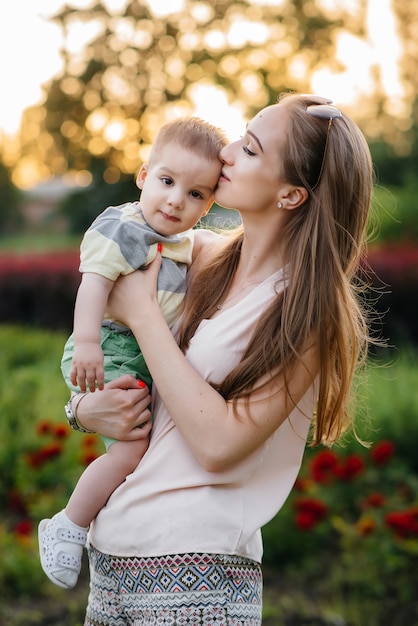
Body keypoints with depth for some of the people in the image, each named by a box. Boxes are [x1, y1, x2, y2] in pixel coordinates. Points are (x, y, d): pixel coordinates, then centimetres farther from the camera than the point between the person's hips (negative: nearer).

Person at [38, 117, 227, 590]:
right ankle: (68, 527, -4)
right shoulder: (121, 227, -12)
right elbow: (94, 283, -23)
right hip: (111, 354, -10)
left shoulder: (185, 242, 16)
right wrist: (86, 342, -34)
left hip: (156, 361, 10)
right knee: (131, 450, -21)